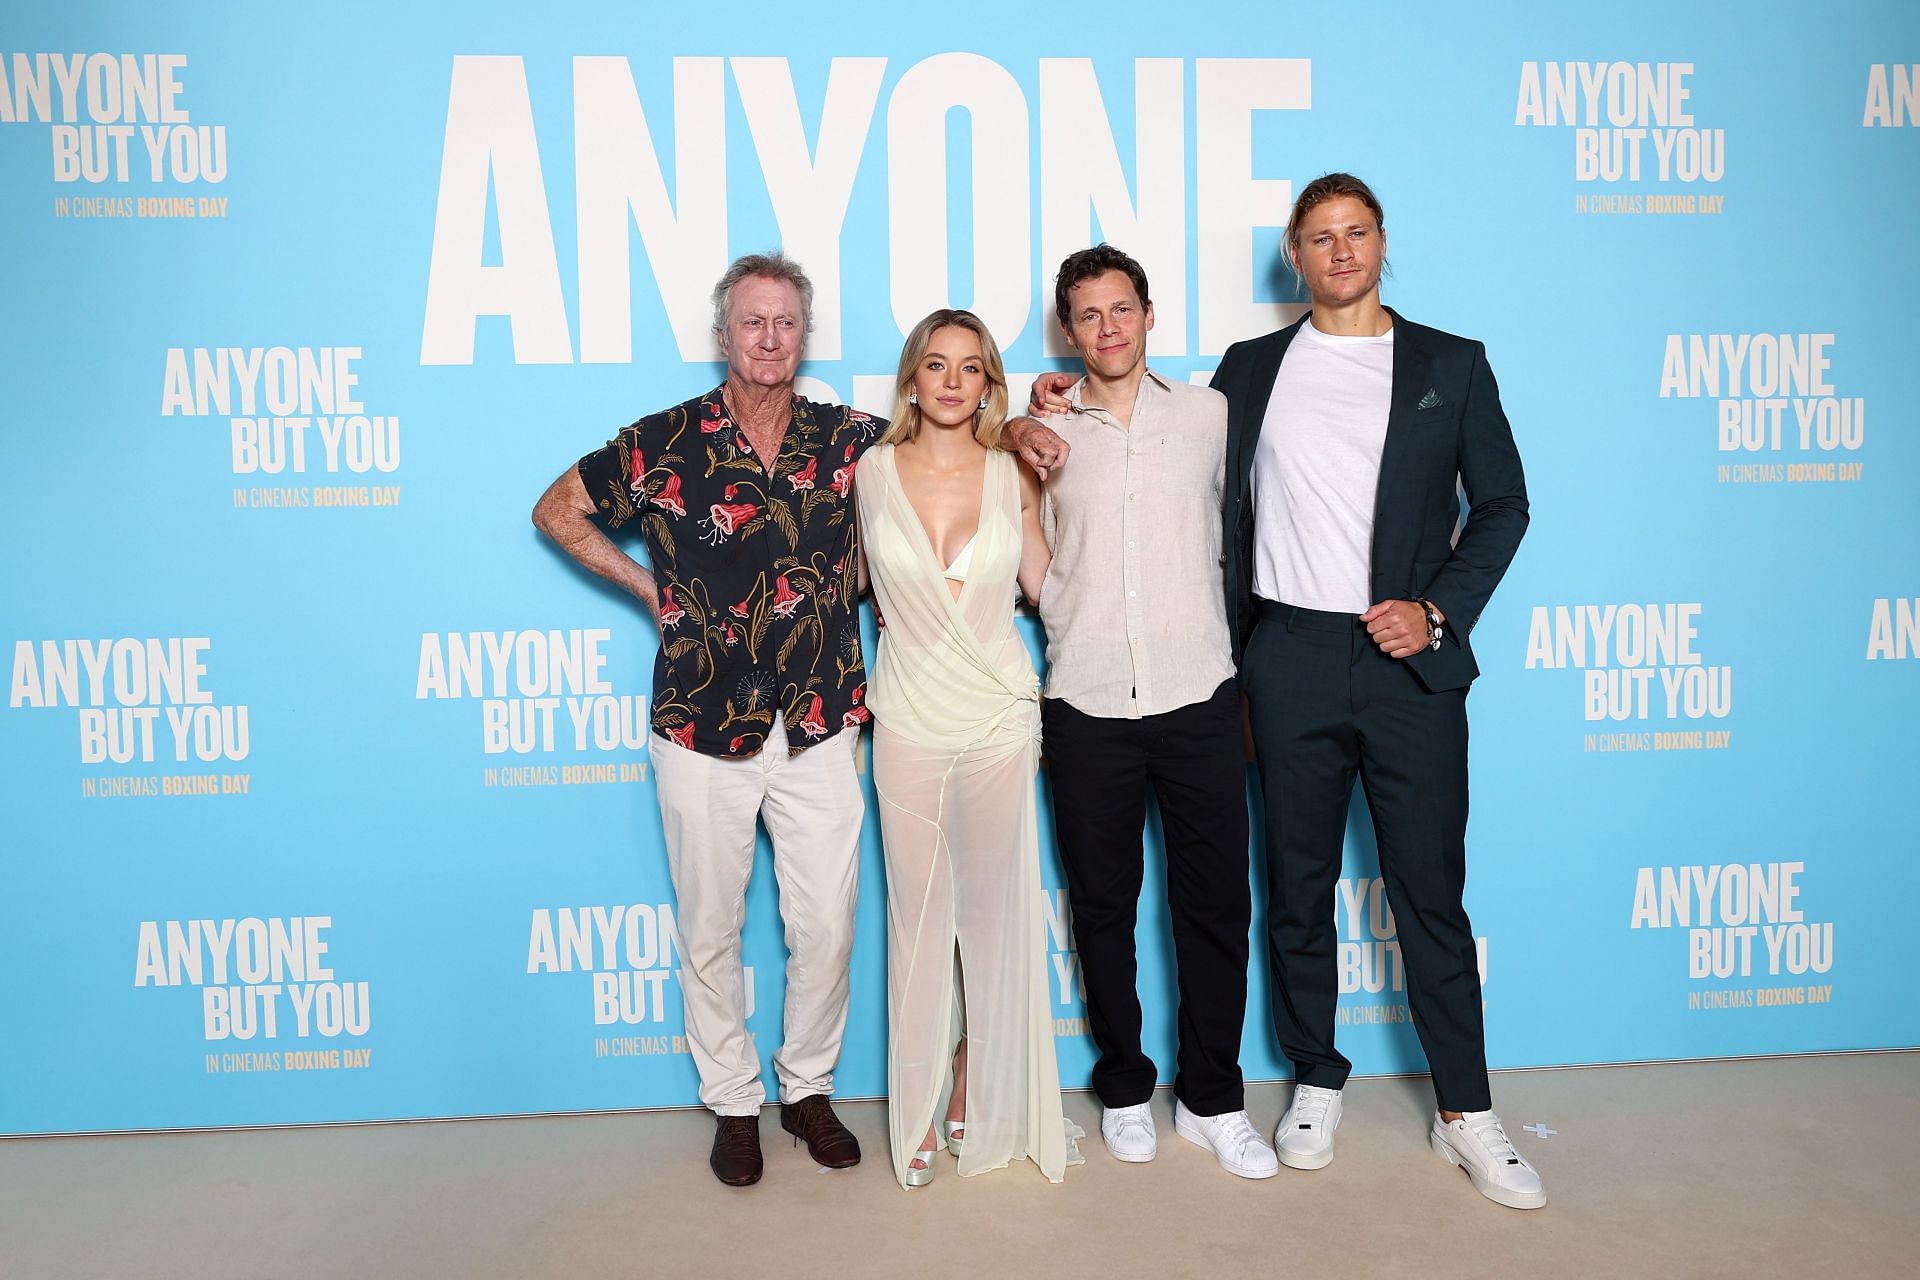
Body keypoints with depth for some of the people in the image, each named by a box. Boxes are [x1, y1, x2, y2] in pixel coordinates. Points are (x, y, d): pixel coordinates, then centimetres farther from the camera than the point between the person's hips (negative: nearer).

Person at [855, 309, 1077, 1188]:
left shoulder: (1011, 474, 1)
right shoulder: (872, 471, 0)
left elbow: (1047, 586, 4)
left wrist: (1049, 481, 1)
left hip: (1000, 716, 1)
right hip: (909, 720, 0)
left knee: (994, 910, 10)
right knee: (918, 915, 7)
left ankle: (978, 1088, 29)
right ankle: (916, 1112, 22)